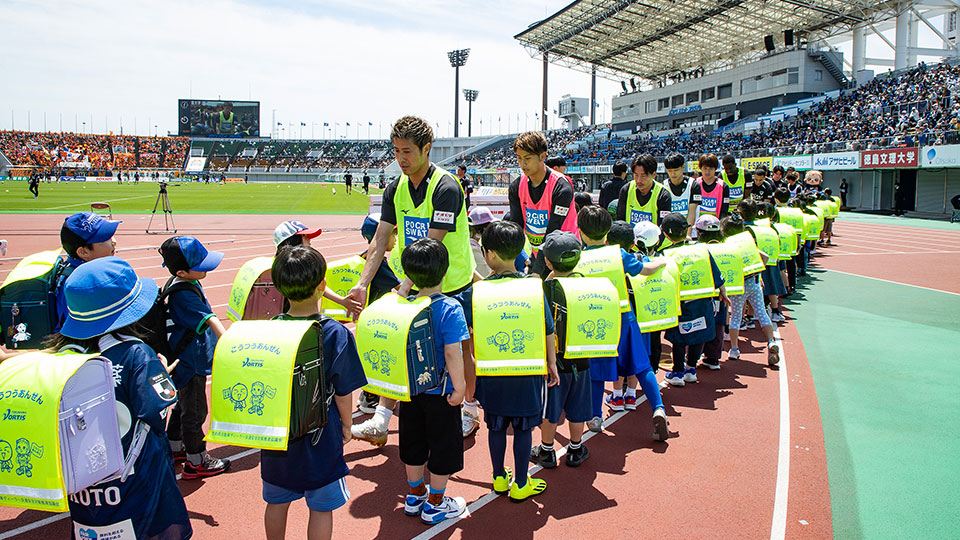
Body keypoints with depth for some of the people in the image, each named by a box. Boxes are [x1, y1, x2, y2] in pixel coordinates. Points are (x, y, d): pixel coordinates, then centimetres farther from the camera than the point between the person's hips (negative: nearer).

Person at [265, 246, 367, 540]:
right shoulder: (337, 334, -18)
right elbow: (343, 391, -12)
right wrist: (346, 424, 6)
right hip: (320, 435, -3)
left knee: (277, 502, 21)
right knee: (321, 507, 12)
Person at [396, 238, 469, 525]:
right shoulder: (450, 309, -21)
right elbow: (452, 353, -24)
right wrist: (459, 387, -13)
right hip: (440, 392, -5)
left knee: (413, 443, 20)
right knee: (442, 446, 12)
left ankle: (415, 495, 37)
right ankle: (435, 504, 24)